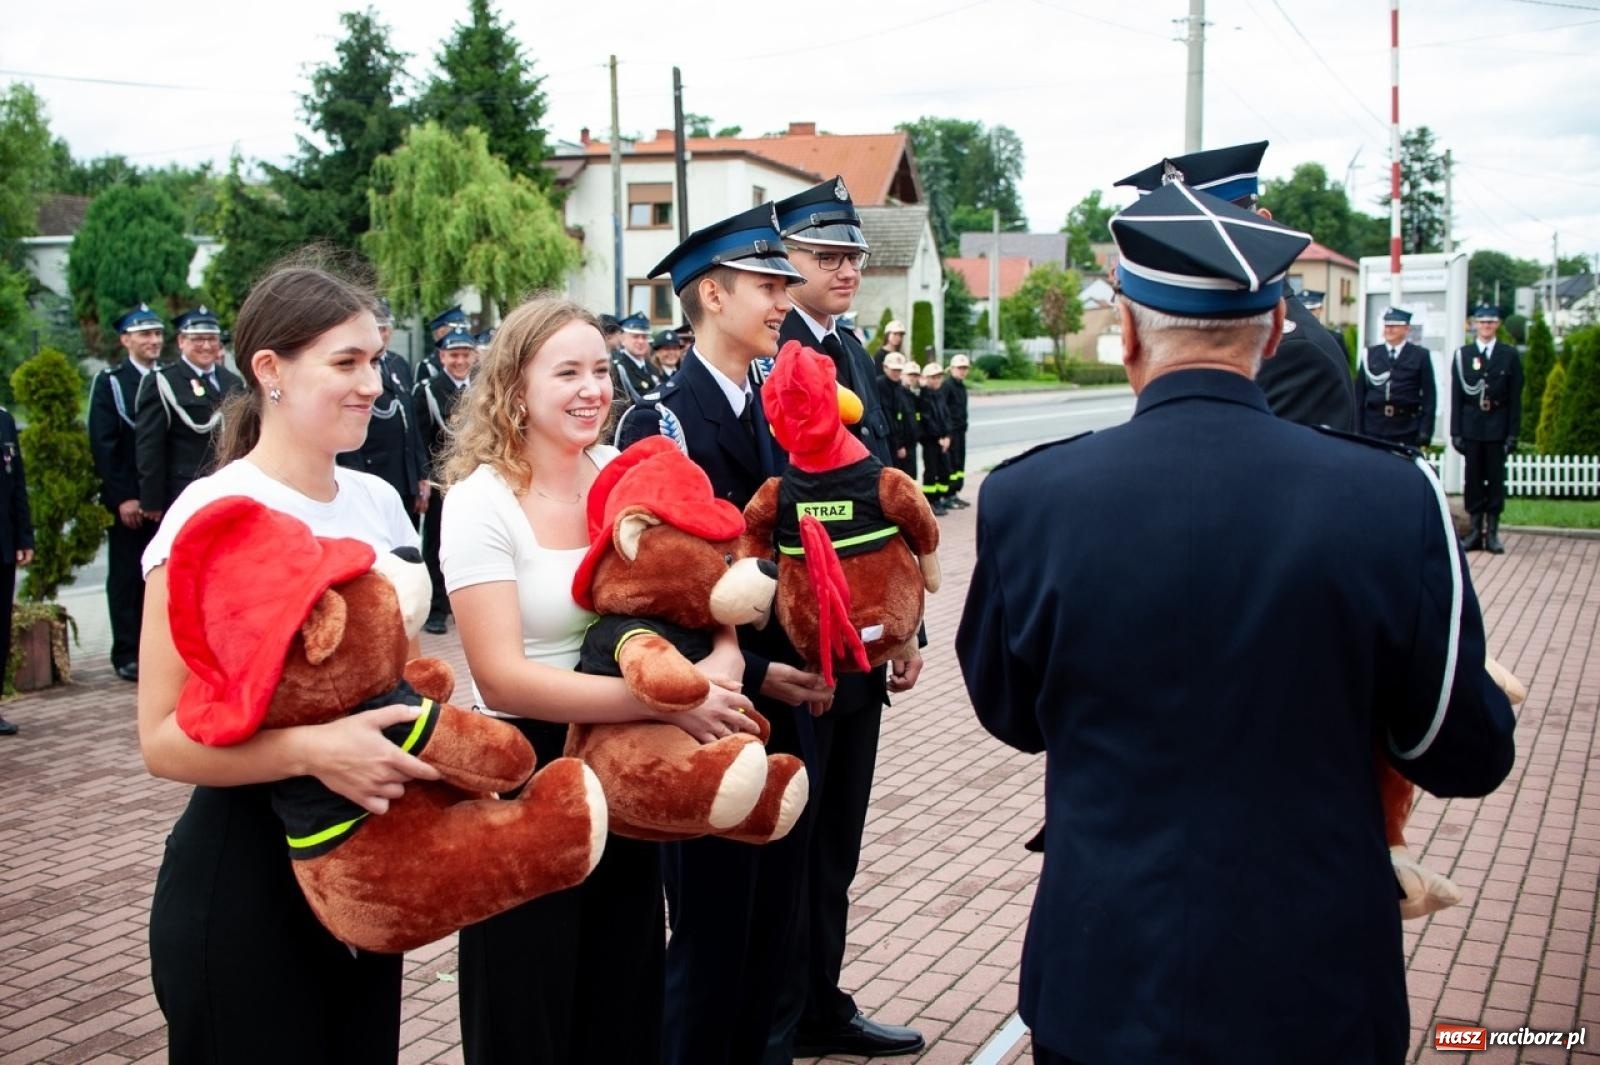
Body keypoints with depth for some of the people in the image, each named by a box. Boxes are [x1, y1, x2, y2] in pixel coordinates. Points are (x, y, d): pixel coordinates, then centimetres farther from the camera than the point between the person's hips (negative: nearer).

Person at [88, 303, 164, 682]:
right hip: (128, 500, -3)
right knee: (127, 576, 2)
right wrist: (123, 497, -12)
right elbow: (103, 446, -6)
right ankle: (127, 655, 7)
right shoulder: (109, 383, 0)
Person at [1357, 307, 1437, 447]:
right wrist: (1358, 431, 1)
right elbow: (1359, 394, 8)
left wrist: (1425, 433, -6)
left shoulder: (1420, 355, 5)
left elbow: (1429, 395, 2)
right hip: (1374, 427, 2)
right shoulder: (1370, 354, 10)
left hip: (1407, 429, -2)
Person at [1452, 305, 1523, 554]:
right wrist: (1456, 431, -3)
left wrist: (1513, 433, -5)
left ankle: (1492, 532, 6)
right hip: (1472, 425, 1)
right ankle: (1475, 531, 8)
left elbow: (1516, 397, 1)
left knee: (1496, 478, 2)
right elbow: (1456, 396, 3)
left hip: (1498, 425, -1)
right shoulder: (1463, 355, 5)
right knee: (1473, 478, 3)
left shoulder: (1510, 355, 3)